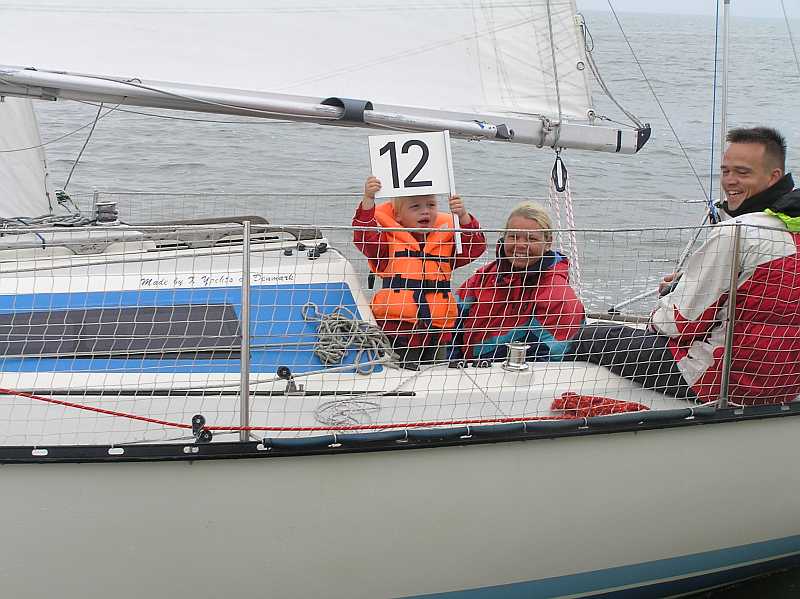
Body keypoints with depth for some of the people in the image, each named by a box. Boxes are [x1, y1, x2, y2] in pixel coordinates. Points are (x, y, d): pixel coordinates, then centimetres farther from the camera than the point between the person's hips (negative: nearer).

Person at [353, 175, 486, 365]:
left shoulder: (447, 238, 13)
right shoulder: (389, 239, 2)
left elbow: (474, 248, 2)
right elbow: (365, 237, -13)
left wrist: (463, 217, -12)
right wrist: (368, 200, -24)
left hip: (437, 329, 3)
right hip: (397, 327, -3)